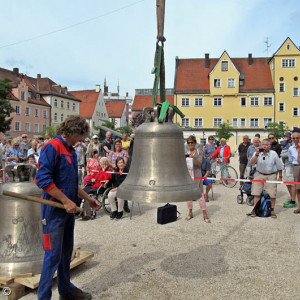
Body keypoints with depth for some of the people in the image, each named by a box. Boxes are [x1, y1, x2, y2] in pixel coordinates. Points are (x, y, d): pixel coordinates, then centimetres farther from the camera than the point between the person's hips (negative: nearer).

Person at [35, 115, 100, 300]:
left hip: (68, 209, 9)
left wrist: (88, 198, 19)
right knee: (53, 254, -2)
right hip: (54, 210, -9)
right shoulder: (52, 147, -14)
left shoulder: (71, 151, 14)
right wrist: (66, 201, -20)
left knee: (67, 251, 18)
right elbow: (43, 179, -22)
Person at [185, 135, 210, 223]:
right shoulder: (186, 153, 13)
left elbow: (199, 164, -11)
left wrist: (194, 157, -28)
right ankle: (190, 213, 18)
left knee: (200, 194, -7)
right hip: (187, 174, 5)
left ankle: (205, 214, -2)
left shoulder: (199, 151, 0)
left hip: (196, 175, -4)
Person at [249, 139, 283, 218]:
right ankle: (255, 209, 14)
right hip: (259, 174, 1)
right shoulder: (257, 153, -5)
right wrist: (257, 154, -29)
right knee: (257, 193, 3)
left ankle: (272, 210, 17)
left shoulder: (273, 154, -8)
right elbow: (252, 162, -17)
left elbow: (279, 166, 2)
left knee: (272, 194, 0)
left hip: (271, 176, -1)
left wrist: (280, 177, 5)